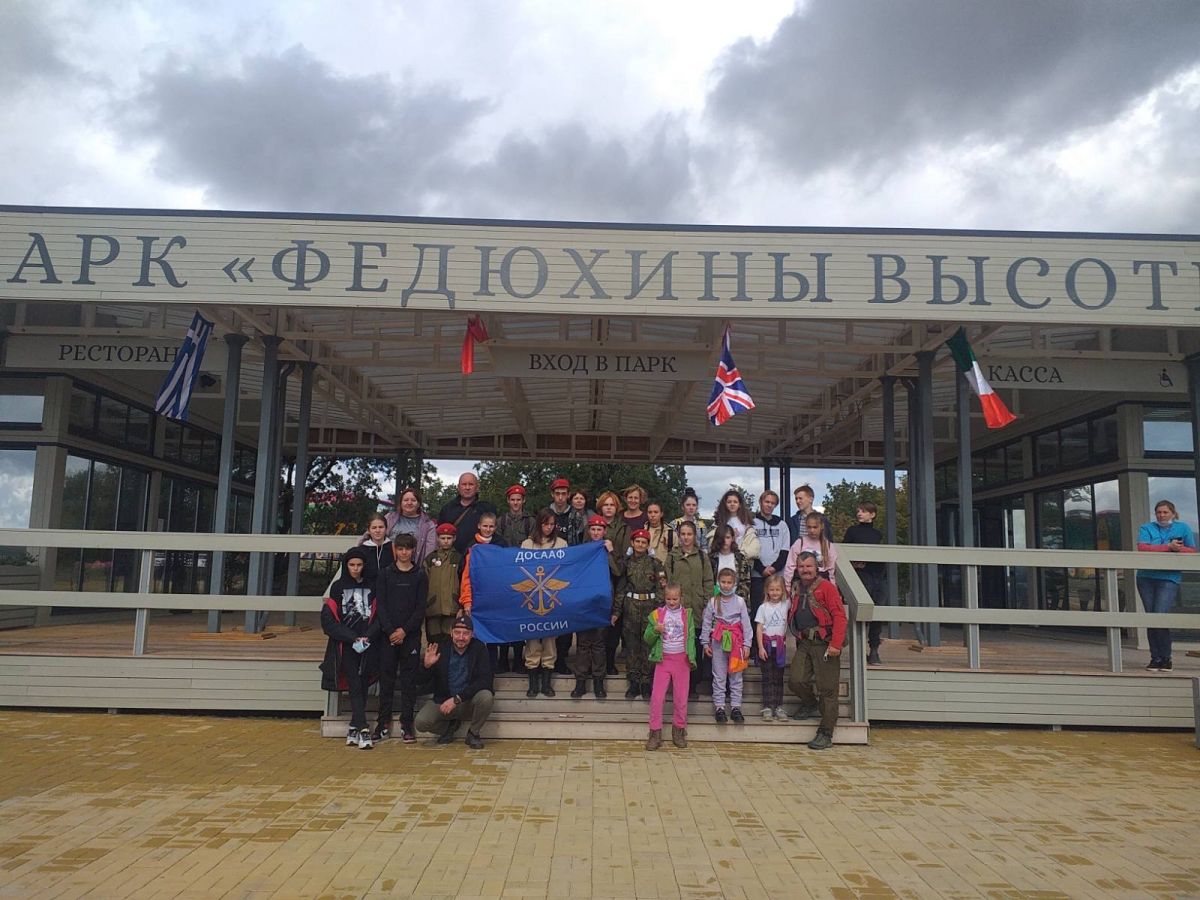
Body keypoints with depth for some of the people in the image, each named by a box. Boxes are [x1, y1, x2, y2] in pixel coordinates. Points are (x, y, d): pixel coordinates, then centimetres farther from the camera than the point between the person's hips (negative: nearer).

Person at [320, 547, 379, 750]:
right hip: (346, 647, -2)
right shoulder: (338, 587, 7)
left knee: (363, 686, 2)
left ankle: (354, 729, 10)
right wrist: (354, 638, -9)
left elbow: (378, 617, 6)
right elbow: (329, 619, 1)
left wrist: (368, 637, -11)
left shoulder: (371, 587, 10)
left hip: (368, 646, 2)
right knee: (355, 686, -9)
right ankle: (362, 729, -14)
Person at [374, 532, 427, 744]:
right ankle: (384, 722, 14)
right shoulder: (385, 574, 6)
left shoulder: (420, 575, 4)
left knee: (409, 679, 2)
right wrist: (391, 630, -11)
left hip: (411, 635, -1)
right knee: (386, 679, 5)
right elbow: (381, 605, 0)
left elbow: (421, 607, -1)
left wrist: (404, 630, -11)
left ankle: (406, 723, 9)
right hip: (388, 635, 1)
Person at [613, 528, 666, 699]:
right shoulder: (625, 563, 7)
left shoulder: (655, 563, 3)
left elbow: (661, 588, 0)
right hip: (631, 606, 1)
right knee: (631, 645, 4)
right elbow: (620, 588, 7)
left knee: (648, 644, 0)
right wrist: (616, 611, 3)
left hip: (650, 606, -1)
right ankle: (634, 682, 13)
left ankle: (646, 682, 9)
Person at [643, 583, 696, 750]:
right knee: (657, 696, -4)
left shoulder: (687, 614, 5)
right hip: (663, 659, 0)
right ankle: (655, 733, 4)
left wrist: (691, 658, -6)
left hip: (681, 659, 1)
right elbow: (647, 638, 2)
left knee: (681, 697, 6)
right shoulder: (657, 614, 2)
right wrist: (655, 630, -19)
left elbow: (691, 637, 5)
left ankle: (678, 731, 21)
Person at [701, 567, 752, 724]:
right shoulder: (713, 602, 0)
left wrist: (746, 644, -2)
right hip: (718, 642, 0)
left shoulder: (740, 601, -1)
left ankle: (735, 707, 14)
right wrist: (705, 643, 3)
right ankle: (719, 707, 12)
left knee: (736, 676, 6)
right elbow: (706, 623, 4)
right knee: (719, 676, 5)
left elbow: (746, 624, 0)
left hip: (736, 641, 0)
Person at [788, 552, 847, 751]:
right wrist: (798, 637, 13)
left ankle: (826, 735, 5)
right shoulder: (796, 590, 16)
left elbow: (839, 616, -11)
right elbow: (792, 617, 28)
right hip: (804, 643, 6)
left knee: (827, 690, -2)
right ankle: (811, 704, 25)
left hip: (824, 643, -5)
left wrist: (836, 644, -19)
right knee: (796, 681, -7)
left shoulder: (826, 588, -4)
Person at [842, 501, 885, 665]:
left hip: (879, 576, 4)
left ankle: (874, 650, 8)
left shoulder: (878, 533, 17)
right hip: (862, 575, -3)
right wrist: (854, 563, -13)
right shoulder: (852, 531, 7)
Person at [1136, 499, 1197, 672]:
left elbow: (1193, 552, 8)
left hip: (1169, 579, -2)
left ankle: (1166, 658, 0)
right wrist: (1168, 547, -15)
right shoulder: (1146, 528, 7)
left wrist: (1178, 548, -10)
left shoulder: (1182, 528, 10)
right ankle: (1155, 658, 13)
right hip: (1146, 578, 2)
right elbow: (1142, 548, -10)